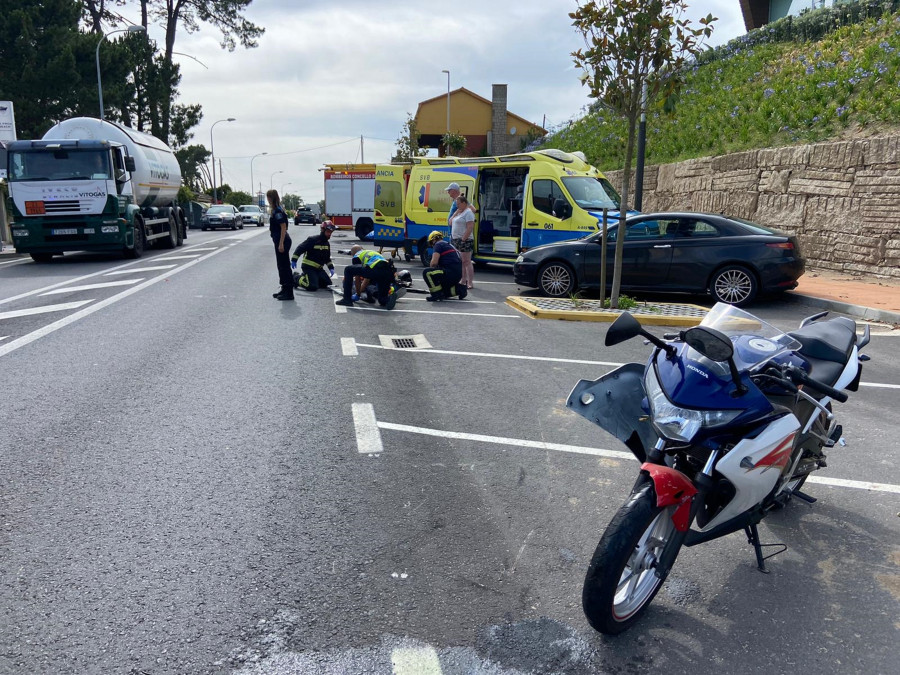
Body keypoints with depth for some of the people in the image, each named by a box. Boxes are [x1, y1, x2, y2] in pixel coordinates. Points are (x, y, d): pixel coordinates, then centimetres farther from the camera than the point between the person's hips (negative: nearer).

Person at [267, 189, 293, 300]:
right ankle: (284, 290, 24)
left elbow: (283, 227, -20)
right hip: (279, 241, 10)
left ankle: (289, 293, -3)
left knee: (284, 266, -6)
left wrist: (281, 244, -23)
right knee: (281, 266, 15)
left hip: (282, 242, -10)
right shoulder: (275, 210, 14)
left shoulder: (278, 211, -15)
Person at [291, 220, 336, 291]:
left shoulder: (327, 244, 11)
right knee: (313, 287, -24)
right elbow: (300, 248, -15)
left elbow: (327, 258, 22)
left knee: (328, 284, 5)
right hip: (308, 267, -8)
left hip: (319, 268, 8)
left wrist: (331, 268, 10)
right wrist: (294, 260, -21)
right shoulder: (312, 240, -14)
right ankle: (296, 277, 2)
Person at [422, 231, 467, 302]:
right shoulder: (449, 245, 27)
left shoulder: (438, 244, -2)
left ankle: (437, 295, -11)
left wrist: (432, 271, 7)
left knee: (427, 272, -12)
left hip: (451, 272, -10)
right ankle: (459, 289, 16)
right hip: (458, 274, 10)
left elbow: (434, 262, -14)